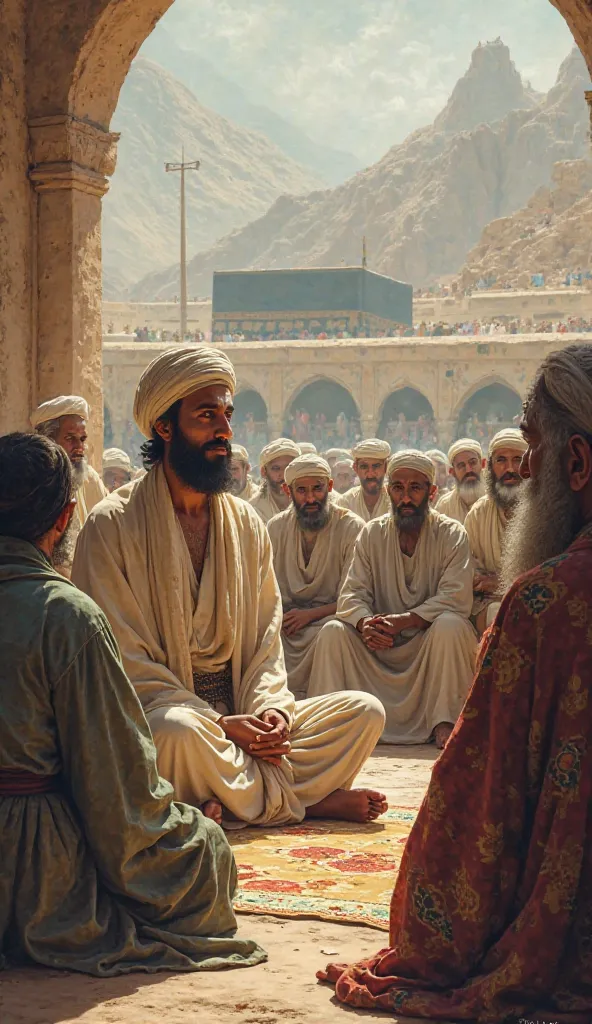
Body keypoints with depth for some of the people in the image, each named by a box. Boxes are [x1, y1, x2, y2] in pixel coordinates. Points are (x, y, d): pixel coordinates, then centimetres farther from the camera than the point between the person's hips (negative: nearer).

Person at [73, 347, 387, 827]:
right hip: (159, 710, -5)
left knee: (364, 711, -9)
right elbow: (125, 661, -11)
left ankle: (235, 801, -21)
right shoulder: (113, 526, -5)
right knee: (176, 729, -38)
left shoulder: (246, 524, 12)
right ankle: (304, 800, -15)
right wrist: (217, 723, -20)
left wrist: (271, 707, -12)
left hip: (243, 720, 5)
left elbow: (266, 638, 11)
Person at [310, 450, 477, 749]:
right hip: (380, 647, 3)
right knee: (333, 631, -20)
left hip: (431, 646, -2)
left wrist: (403, 620, -30)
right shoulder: (372, 533, 6)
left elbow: (456, 598, -17)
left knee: (450, 625, -33)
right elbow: (352, 594, -2)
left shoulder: (451, 534, -4)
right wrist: (365, 623, -27)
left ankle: (443, 723, -28)